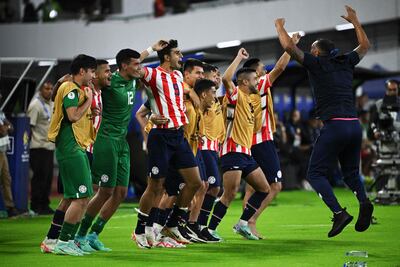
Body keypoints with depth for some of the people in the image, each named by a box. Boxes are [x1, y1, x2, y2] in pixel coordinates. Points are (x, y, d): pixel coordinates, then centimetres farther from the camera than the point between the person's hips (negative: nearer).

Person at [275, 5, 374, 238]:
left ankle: (339, 212, -18)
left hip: (334, 125, -6)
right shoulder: (346, 63, 17)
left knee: (315, 173, 1)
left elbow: (289, 47, -2)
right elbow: (365, 45, 34)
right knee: (351, 172, 20)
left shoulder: (317, 64, 3)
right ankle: (364, 202, -11)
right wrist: (355, 21, 45)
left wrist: (280, 27, 16)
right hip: (355, 125, 6)